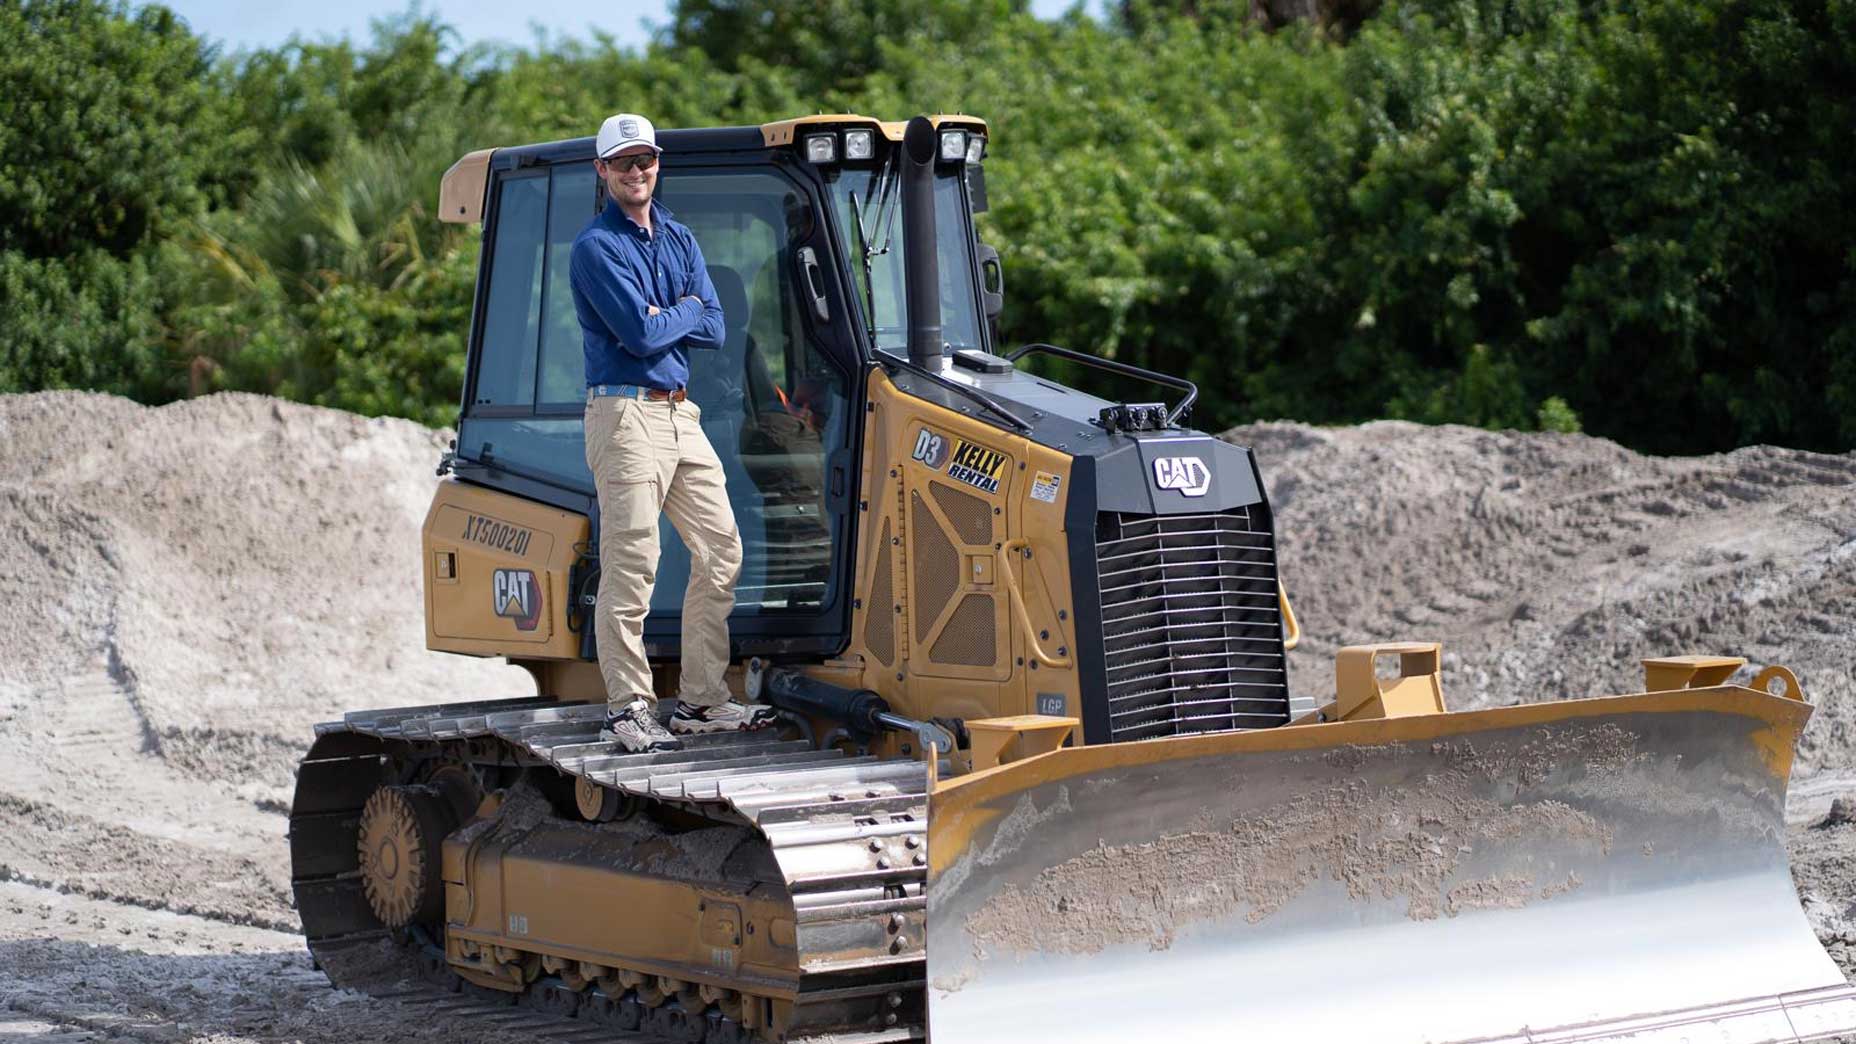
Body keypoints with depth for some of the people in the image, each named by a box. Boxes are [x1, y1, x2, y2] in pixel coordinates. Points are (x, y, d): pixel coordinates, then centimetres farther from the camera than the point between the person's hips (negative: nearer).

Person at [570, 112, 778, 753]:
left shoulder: (678, 240, 16)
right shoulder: (597, 246, -6)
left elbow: (714, 330, 6)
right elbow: (639, 334, -17)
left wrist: (659, 319, -8)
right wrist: (686, 312, -1)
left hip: (681, 411, 8)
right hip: (626, 414, -8)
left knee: (720, 552, 7)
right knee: (631, 567, -8)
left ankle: (701, 700, 15)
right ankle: (628, 710, -2)